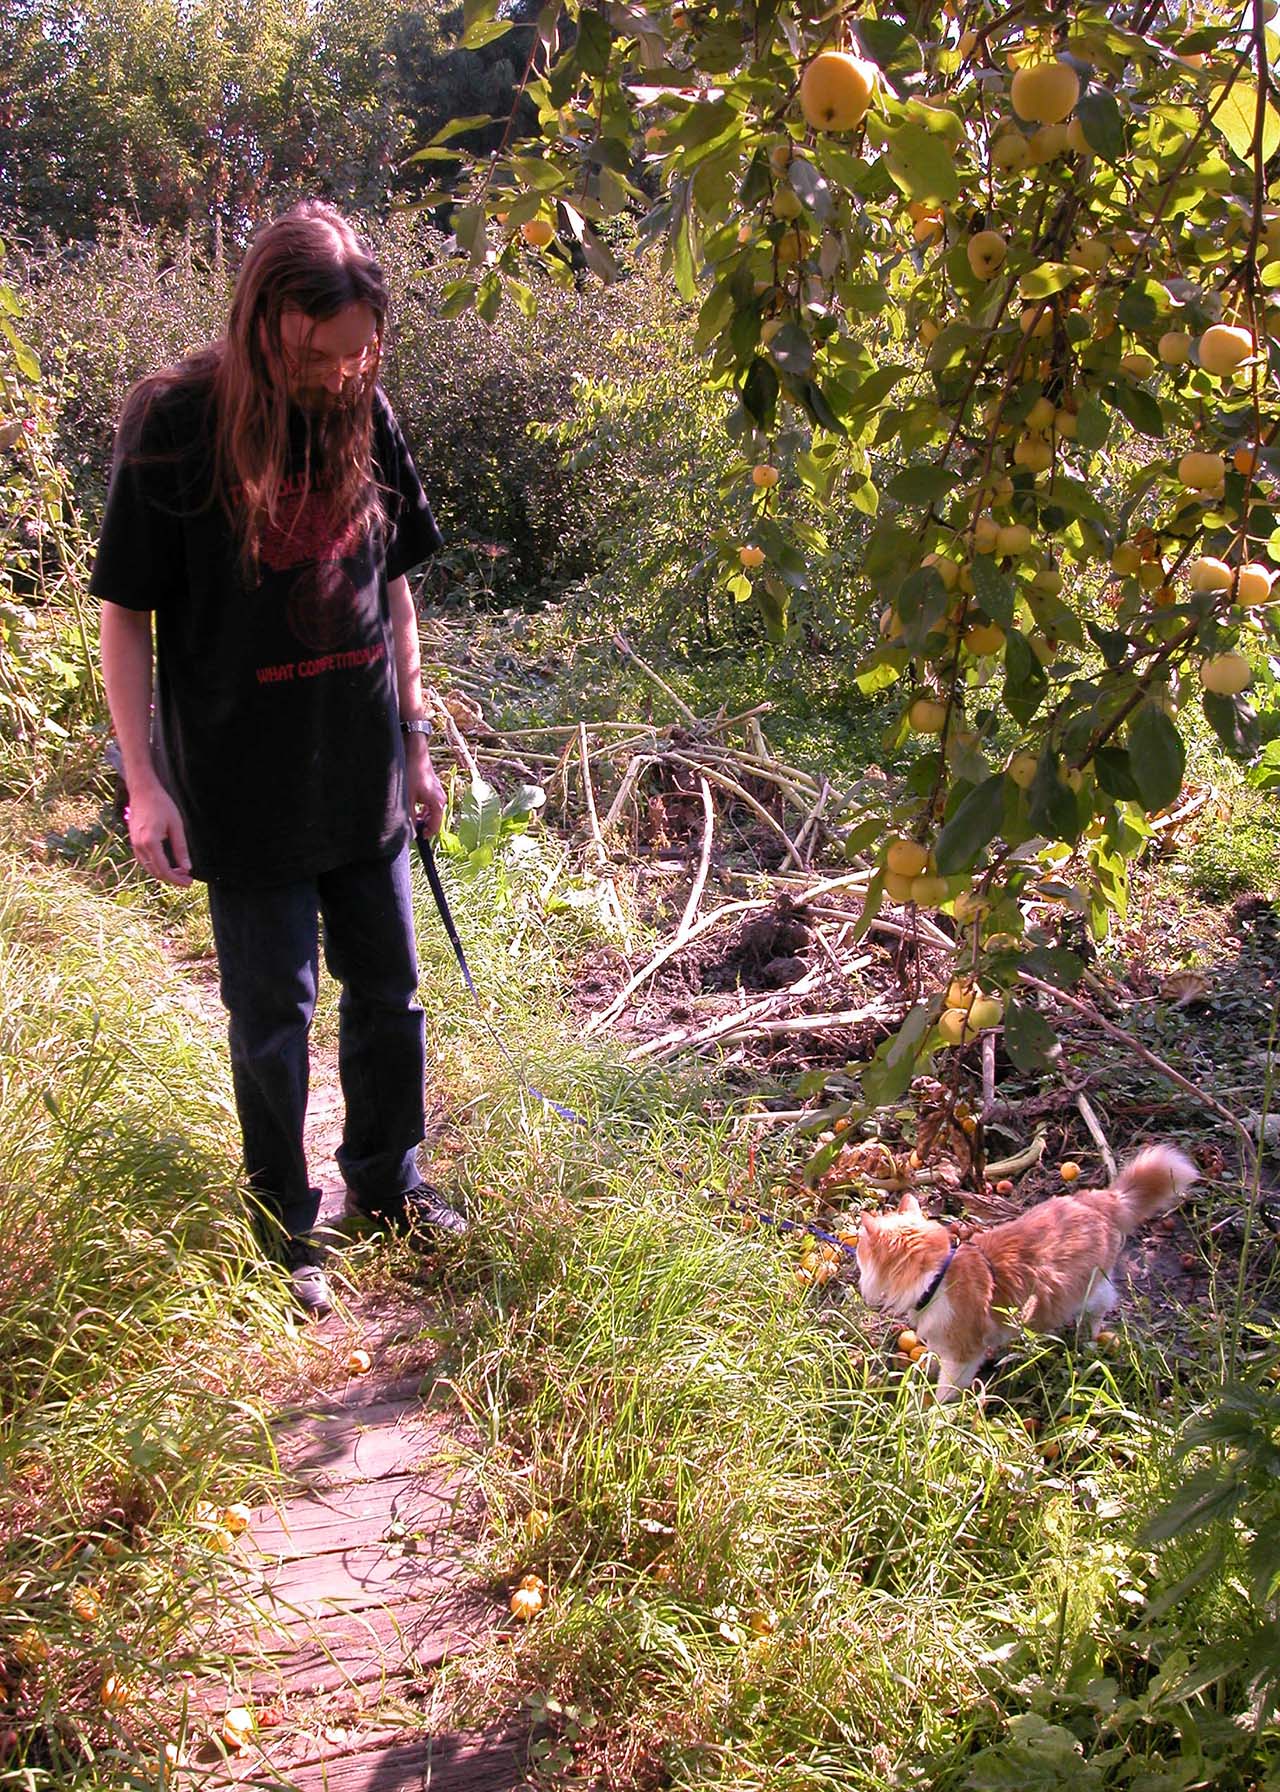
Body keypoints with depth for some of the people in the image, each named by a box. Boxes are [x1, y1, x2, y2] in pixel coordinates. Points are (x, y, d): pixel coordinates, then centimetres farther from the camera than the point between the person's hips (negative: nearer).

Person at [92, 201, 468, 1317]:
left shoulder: (365, 415, 1)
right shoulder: (176, 424, -12)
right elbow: (125, 612, -8)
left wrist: (416, 744, 10)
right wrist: (144, 780, -12)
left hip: (362, 774, 4)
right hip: (245, 784, -4)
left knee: (386, 988, 15)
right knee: (274, 1012, 7)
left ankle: (388, 1182, 36)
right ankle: (286, 1229, 26)